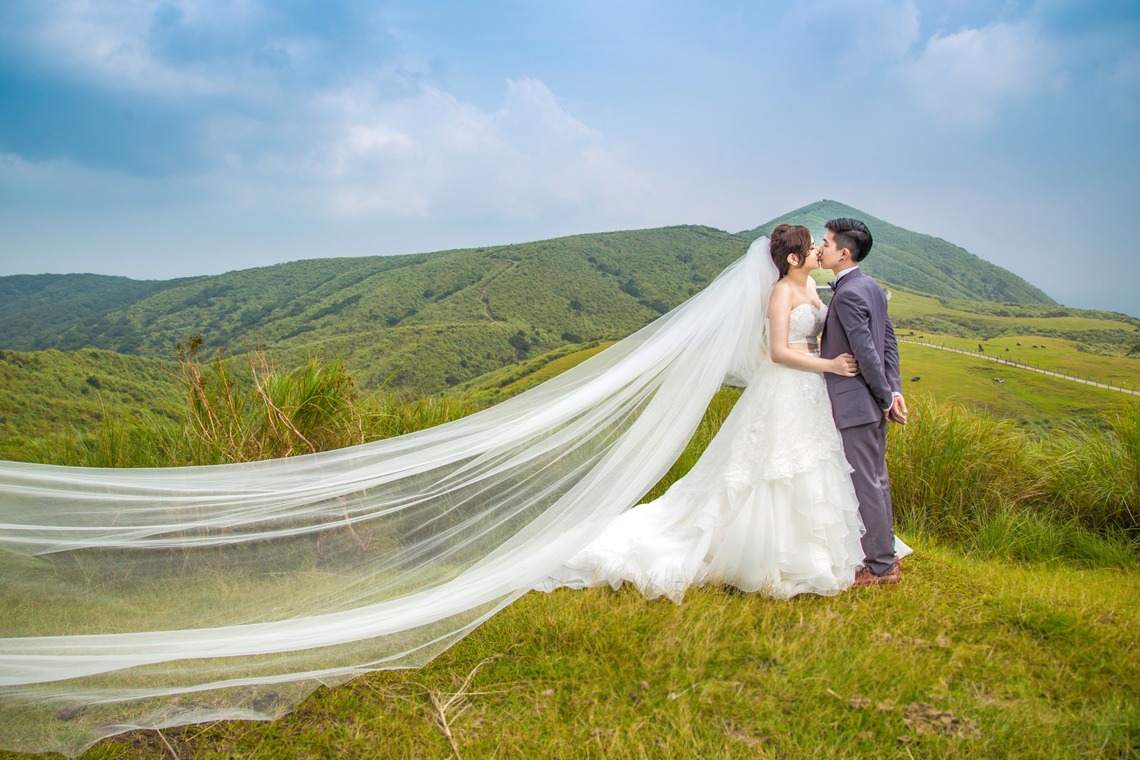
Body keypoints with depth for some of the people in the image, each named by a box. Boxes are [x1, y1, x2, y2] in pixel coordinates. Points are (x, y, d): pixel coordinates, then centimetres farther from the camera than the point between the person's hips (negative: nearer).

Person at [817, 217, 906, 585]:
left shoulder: (847, 294, -20)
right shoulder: (871, 286, 10)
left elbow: (866, 353, -21)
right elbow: (889, 341, 11)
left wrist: (886, 399, -13)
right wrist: (894, 390, 9)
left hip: (857, 402, -10)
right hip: (874, 402, 10)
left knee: (865, 484, 0)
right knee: (876, 479, 18)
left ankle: (881, 566, 10)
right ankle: (884, 552, 31)